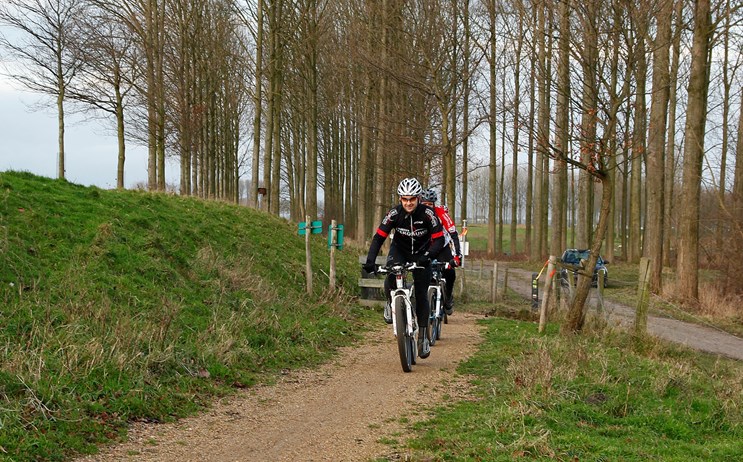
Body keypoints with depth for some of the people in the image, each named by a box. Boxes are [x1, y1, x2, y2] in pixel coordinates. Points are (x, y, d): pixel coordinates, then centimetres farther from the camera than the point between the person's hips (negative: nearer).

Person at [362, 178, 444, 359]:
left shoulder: (427, 214, -24)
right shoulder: (394, 213, -21)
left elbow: (439, 239, -23)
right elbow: (379, 237, -20)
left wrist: (427, 255, -41)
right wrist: (370, 260, -34)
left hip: (421, 255, 0)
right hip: (399, 251, 0)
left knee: (421, 295, -4)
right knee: (390, 280, -31)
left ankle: (423, 336, 7)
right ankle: (391, 303, 1)